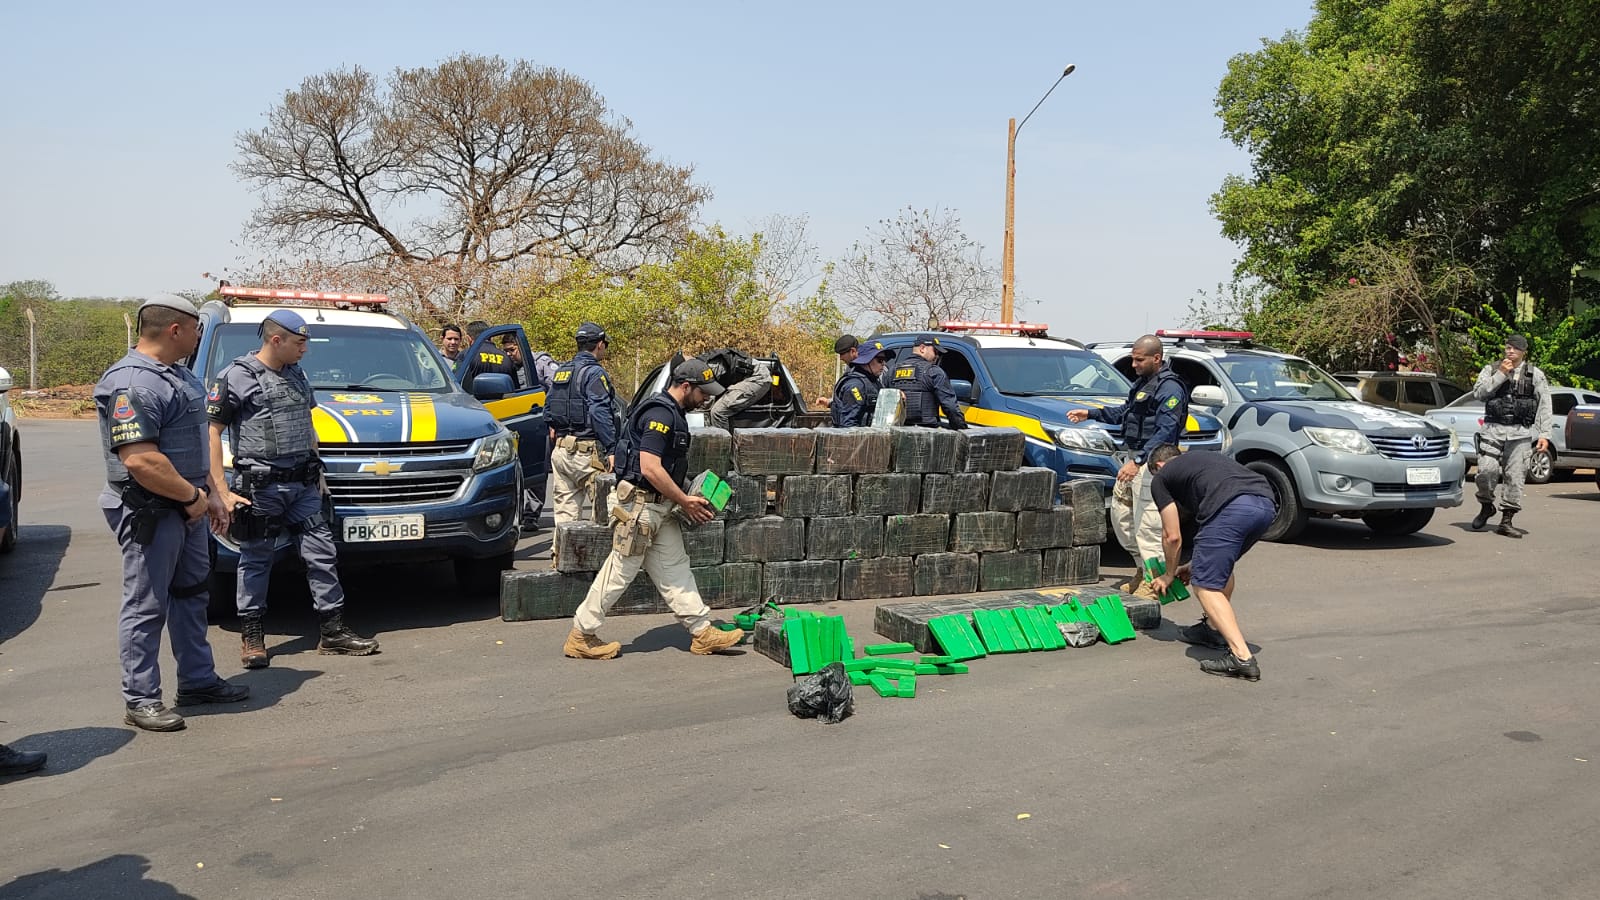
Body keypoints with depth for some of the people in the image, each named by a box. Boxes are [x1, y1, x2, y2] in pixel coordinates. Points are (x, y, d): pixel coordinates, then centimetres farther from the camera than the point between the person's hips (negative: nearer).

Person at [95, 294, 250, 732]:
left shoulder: (178, 375, 14)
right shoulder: (131, 384, -20)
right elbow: (140, 461, -27)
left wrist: (211, 492, 14)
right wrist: (193, 496, -18)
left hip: (187, 510, 10)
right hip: (149, 513, -10)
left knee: (191, 596, 17)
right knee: (146, 606, -1)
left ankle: (198, 680, 29)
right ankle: (141, 700, 8)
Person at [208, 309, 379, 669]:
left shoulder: (297, 375, 14)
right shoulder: (236, 376, -7)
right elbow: (211, 433, -9)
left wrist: (318, 473, 19)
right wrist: (222, 491, -14)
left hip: (304, 485, 6)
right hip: (260, 487, -6)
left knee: (322, 554, 5)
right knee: (255, 561, 4)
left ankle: (333, 631, 12)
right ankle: (251, 636, 17)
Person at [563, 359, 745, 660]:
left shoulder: (673, 414, 15)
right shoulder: (660, 414, -18)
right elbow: (650, 468, -25)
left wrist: (684, 502, 13)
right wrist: (685, 501, -16)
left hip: (660, 506, 10)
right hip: (641, 504, -10)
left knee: (674, 567, 11)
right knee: (620, 571, -2)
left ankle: (702, 631, 15)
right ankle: (581, 636, 8)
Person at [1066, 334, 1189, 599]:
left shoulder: (1170, 388, -15)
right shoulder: (1143, 382, 17)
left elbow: (1166, 431, -23)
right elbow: (1125, 412, 30)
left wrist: (1138, 461, -31)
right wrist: (1091, 414, 21)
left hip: (1151, 462, -10)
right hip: (1134, 458, 10)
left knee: (1147, 523, -9)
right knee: (1120, 513, 14)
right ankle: (1142, 568, 25)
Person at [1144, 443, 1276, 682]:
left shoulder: (1161, 478, 22)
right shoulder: (1207, 458, 41)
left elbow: (1173, 536, 22)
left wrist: (1169, 575, 38)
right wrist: (1195, 564, 54)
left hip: (1233, 508, -8)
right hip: (1267, 503, 8)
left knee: (1205, 585, 0)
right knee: (1222, 565, 31)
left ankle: (1242, 657, -11)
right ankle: (1213, 629, 38)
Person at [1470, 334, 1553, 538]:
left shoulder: (1535, 374, 9)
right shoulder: (1491, 369, 10)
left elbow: (1544, 406, 6)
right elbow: (1478, 393, -5)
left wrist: (1544, 434, -3)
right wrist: (1500, 375, -11)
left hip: (1520, 433, 0)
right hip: (1493, 429, 0)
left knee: (1515, 477, -2)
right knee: (1486, 471, -10)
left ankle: (1506, 521, 5)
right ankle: (1486, 507, 15)